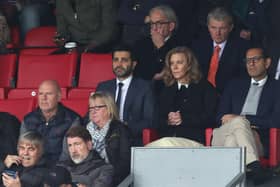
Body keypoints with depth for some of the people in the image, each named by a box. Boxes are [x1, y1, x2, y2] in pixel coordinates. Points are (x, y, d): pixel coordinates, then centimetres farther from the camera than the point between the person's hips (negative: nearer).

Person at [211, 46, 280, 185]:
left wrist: (245, 120, -8)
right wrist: (241, 121, -6)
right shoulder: (235, 85, 26)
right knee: (238, 121, -35)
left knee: (233, 138, -37)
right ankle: (255, 167, -53)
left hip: (258, 140, -2)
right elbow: (221, 116, 17)